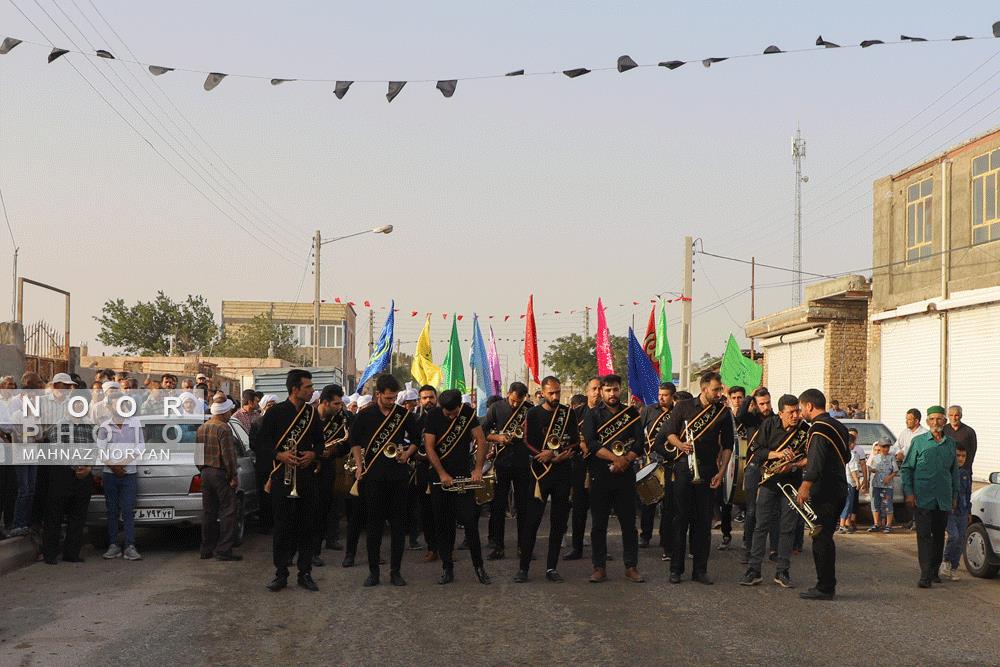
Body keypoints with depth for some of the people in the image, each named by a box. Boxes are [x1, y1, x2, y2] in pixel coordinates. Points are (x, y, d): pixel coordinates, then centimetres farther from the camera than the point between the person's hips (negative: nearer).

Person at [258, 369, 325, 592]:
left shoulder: (312, 413, 9)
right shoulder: (275, 412, -3)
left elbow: (320, 441, 16)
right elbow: (262, 440, -2)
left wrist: (313, 453, -5)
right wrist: (279, 455, -17)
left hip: (307, 476, 4)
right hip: (282, 476, -4)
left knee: (307, 525, 5)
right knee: (283, 526, 0)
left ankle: (305, 573, 13)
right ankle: (281, 574, 9)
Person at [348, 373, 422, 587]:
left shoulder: (404, 414, 5)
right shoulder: (365, 415, 1)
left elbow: (417, 437, 15)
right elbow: (355, 441, 8)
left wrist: (408, 453, -1)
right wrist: (359, 466, -2)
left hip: (398, 475, 1)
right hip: (373, 476, -1)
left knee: (398, 524, 2)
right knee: (374, 524, 3)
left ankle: (395, 571, 10)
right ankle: (373, 571, 10)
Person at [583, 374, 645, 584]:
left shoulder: (631, 414, 9)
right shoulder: (593, 415, 5)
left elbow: (639, 443, 1)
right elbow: (591, 443, -9)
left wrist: (625, 460, -15)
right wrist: (614, 458, -20)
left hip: (625, 475, 1)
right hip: (600, 476, -1)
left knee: (628, 523, 3)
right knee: (598, 524, 2)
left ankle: (631, 566, 9)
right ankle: (599, 567, 8)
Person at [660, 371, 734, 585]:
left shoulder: (723, 412, 6)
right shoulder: (684, 407, 2)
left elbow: (727, 445, 9)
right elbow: (670, 433, 5)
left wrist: (721, 472, 0)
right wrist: (680, 444, -16)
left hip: (708, 471, 2)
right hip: (684, 469, -1)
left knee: (704, 520, 3)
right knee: (682, 517, 0)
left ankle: (700, 569, 10)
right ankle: (676, 568, 6)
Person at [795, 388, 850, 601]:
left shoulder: (819, 427, -14)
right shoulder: (837, 426, 16)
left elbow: (817, 459, -26)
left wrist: (806, 485, -32)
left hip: (824, 493, -10)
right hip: (839, 491, 10)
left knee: (821, 539, -5)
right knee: (825, 539, 16)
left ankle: (824, 588, -2)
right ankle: (827, 585, 21)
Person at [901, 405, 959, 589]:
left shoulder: (951, 443, 10)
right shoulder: (918, 441, 1)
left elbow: (954, 471, 18)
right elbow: (906, 468, 2)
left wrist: (955, 495, 15)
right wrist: (908, 493, -6)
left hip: (944, 499, 4)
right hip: (923, 497, -4)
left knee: (939, 536, 11)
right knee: (924, 535, -9)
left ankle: (934, 571, 23)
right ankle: (925, 575, -12)